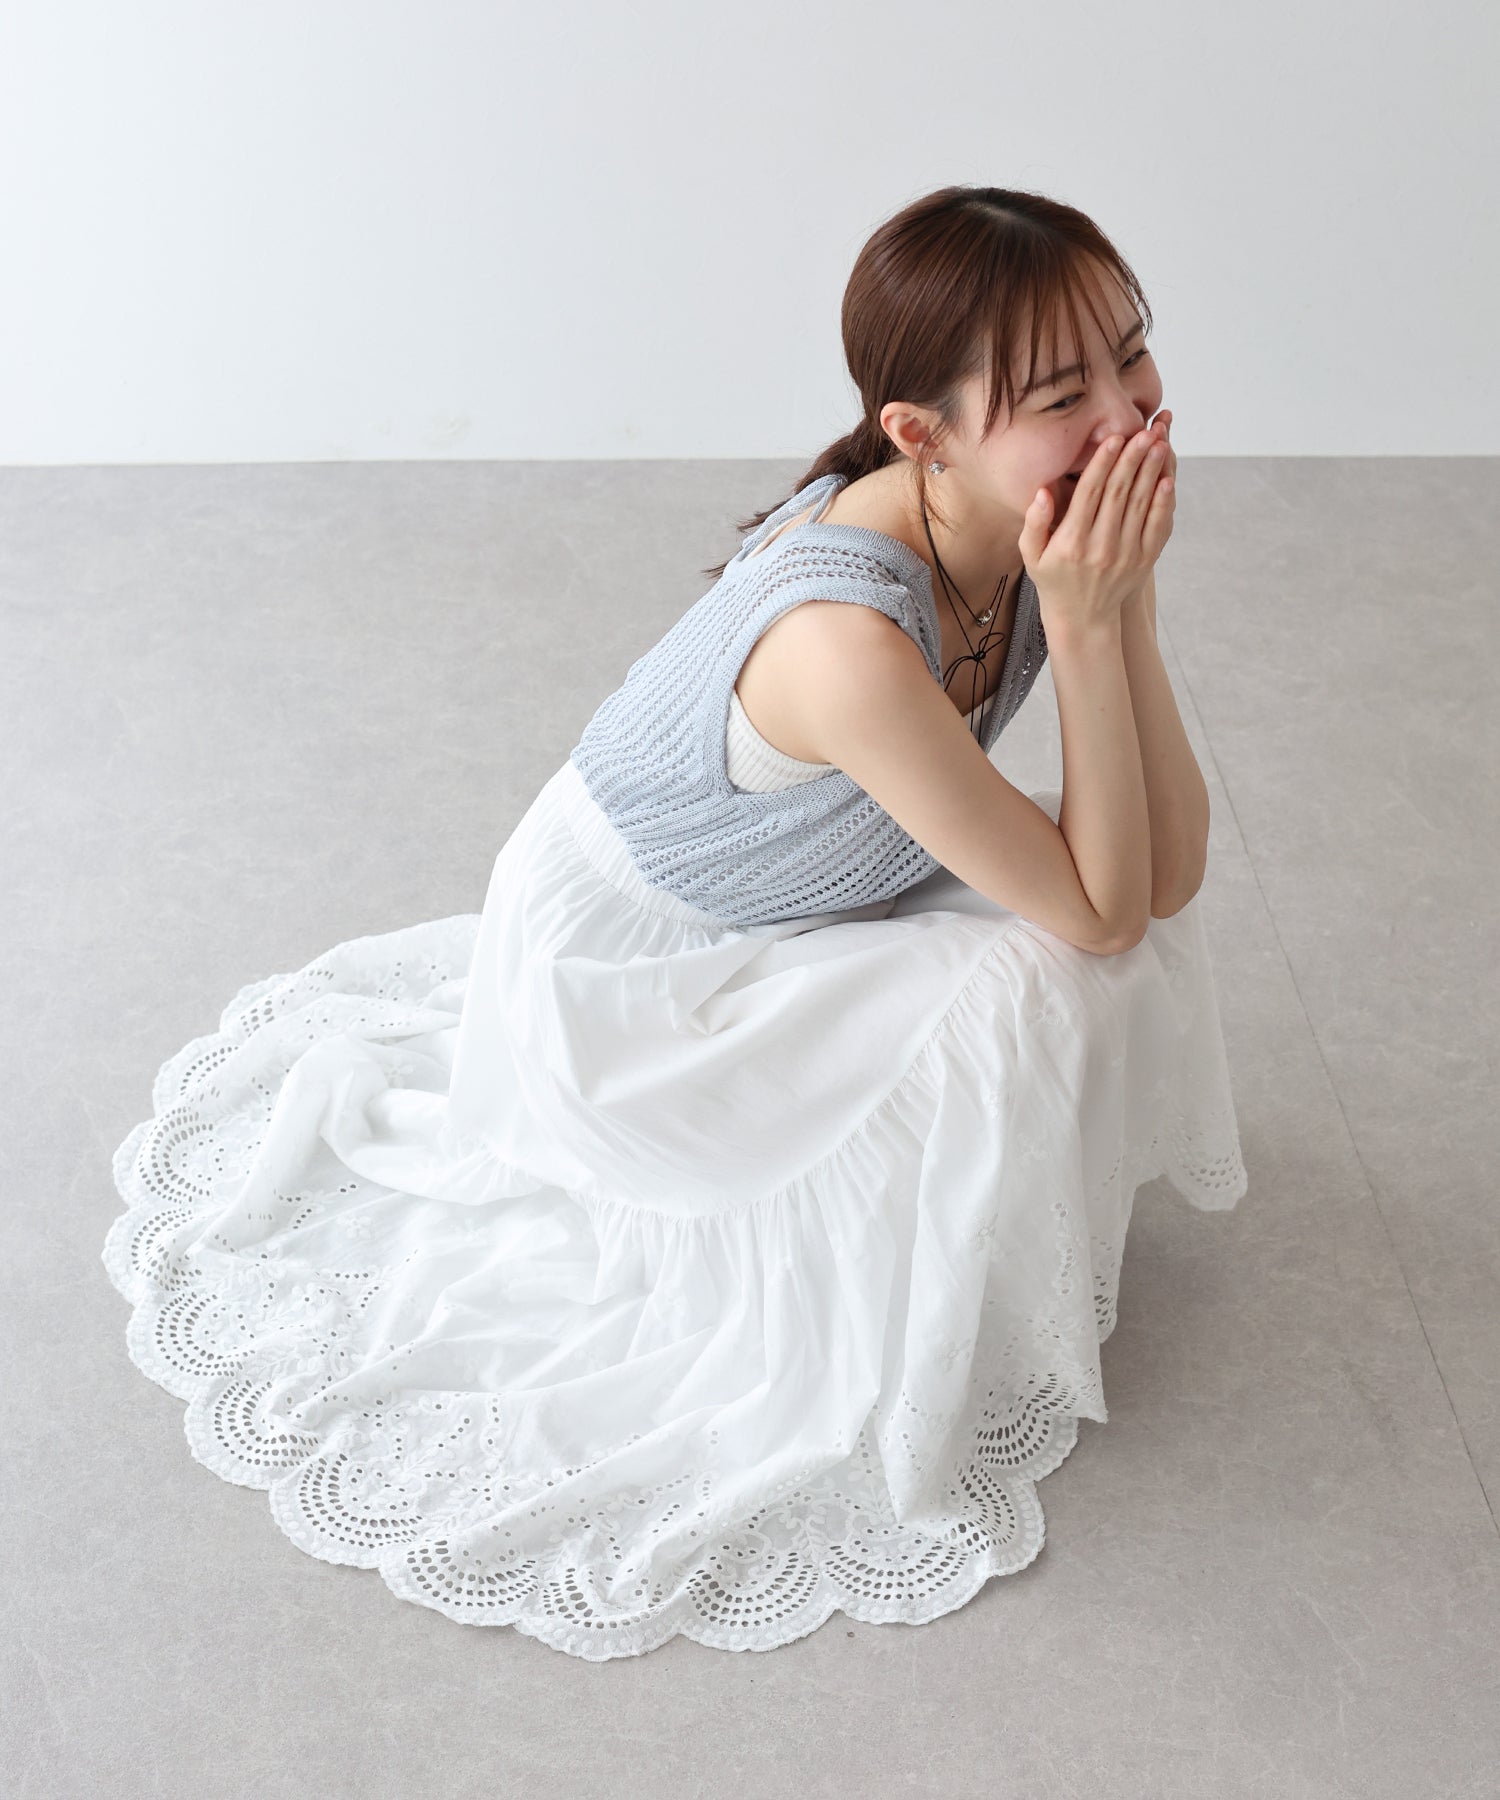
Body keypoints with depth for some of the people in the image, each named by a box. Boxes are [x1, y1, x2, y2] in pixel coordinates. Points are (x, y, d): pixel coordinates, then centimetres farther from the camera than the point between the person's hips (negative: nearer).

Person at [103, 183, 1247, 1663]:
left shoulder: (1042, 536, -15)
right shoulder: (848, 640, -40)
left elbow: (1165, 875, -16)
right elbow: (1095, 915, -30)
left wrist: (1120, 596, -26)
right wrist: (1085, 626, -36)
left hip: (768, 915, 8)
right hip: (613, 977, -8)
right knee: (1022, 1005, -23)